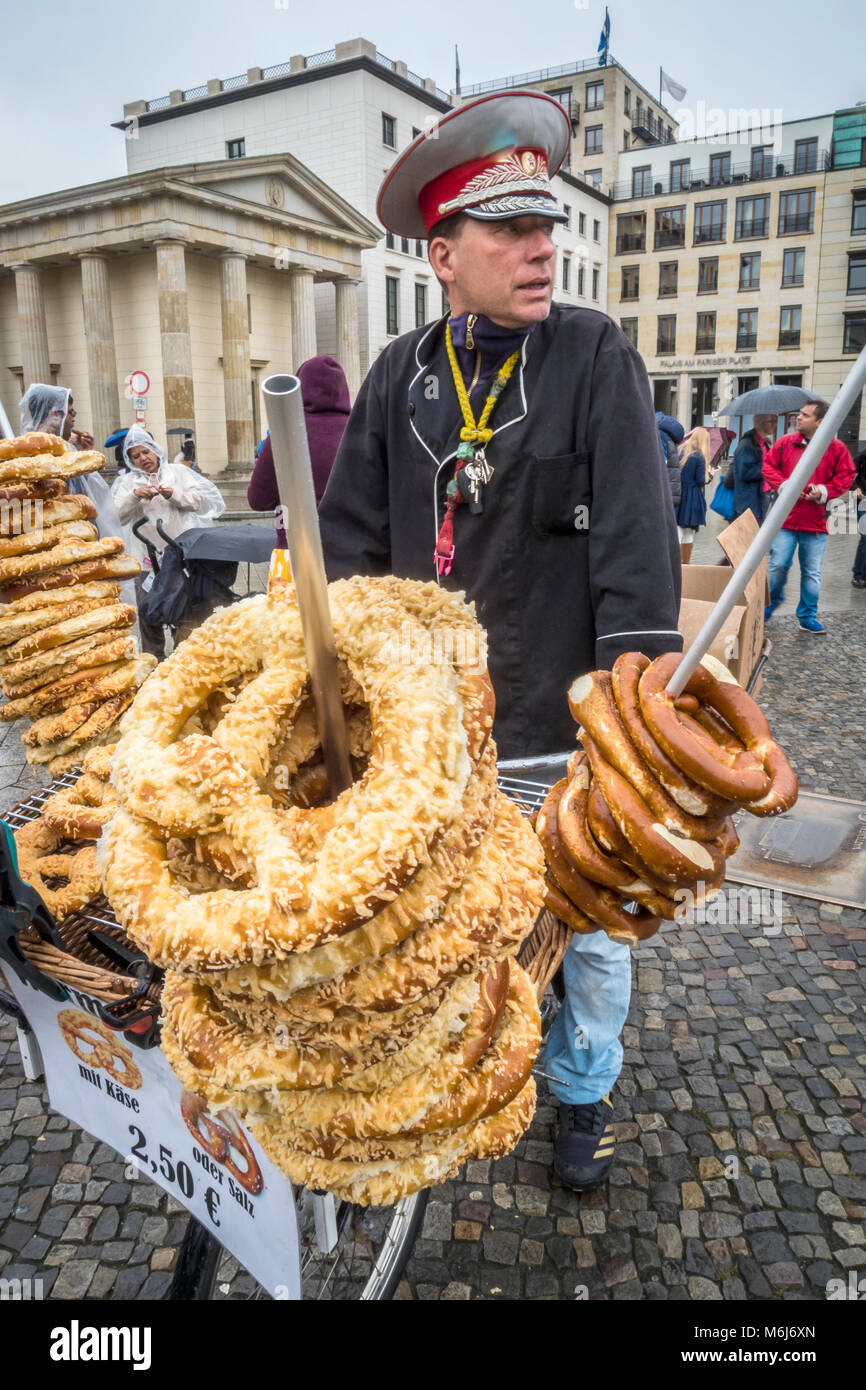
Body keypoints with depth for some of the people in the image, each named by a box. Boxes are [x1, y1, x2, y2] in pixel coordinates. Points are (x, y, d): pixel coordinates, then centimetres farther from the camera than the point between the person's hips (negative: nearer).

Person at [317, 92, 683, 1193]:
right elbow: (351, 533, 6)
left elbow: (637, 536, -12)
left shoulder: (595, 354, -5)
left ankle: (582, 1093, 40)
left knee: (588, 927, 13)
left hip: (565, 726, -2)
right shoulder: (401, 373, 3)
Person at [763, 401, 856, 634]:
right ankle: (773, 601, 27)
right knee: (778, 565, 0)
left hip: (815, 522, 0)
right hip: (785, 517, 0)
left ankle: (808, 616, 18)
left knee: (812, 572, 6)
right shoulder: (785, 443, 2)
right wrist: (783, 485, -9)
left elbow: (847, 475, 4)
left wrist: (824, 491, -11)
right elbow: (769, 466, 7)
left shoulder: (836, 448, 0)